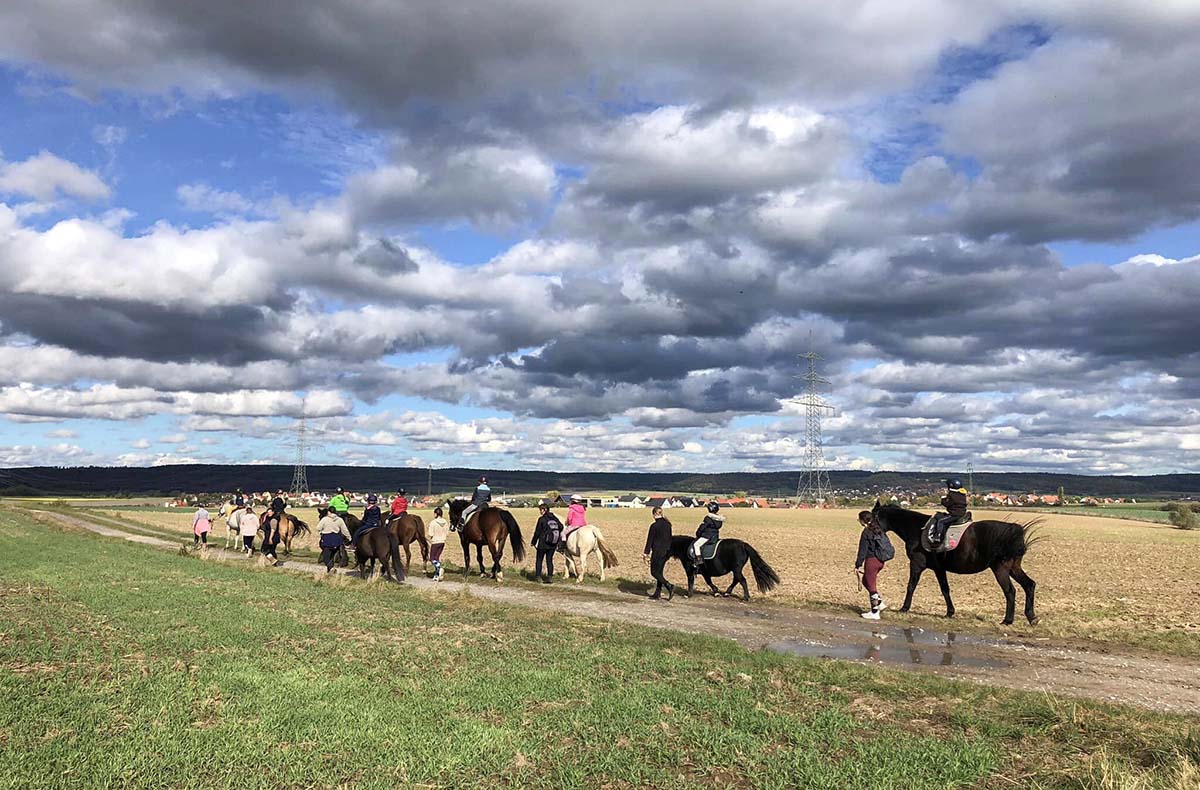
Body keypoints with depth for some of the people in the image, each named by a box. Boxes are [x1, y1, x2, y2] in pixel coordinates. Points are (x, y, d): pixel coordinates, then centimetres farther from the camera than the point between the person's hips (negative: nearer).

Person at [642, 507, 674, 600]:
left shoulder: (654, 526, -15)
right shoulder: (667, 524, 6)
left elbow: (650, 540, -11)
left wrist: (646, 553, -6)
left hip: (657, 552, -7)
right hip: (666, 552, 7)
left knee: (654, 572, 2)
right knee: (659, 572, 14)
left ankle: (669, 586, -13)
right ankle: (657, 593, 15)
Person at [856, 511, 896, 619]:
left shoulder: (866, 533, -15)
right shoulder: (878, 530, 10)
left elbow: (862, 550, -14)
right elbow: (886, 544, 15)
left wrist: (858, 565, -7)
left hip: (872, 560, -9)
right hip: (881, 561, 9)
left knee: (871, 585, 1)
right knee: (865, 581, 23)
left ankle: (874, 613, 7)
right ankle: (880, 603, 21)